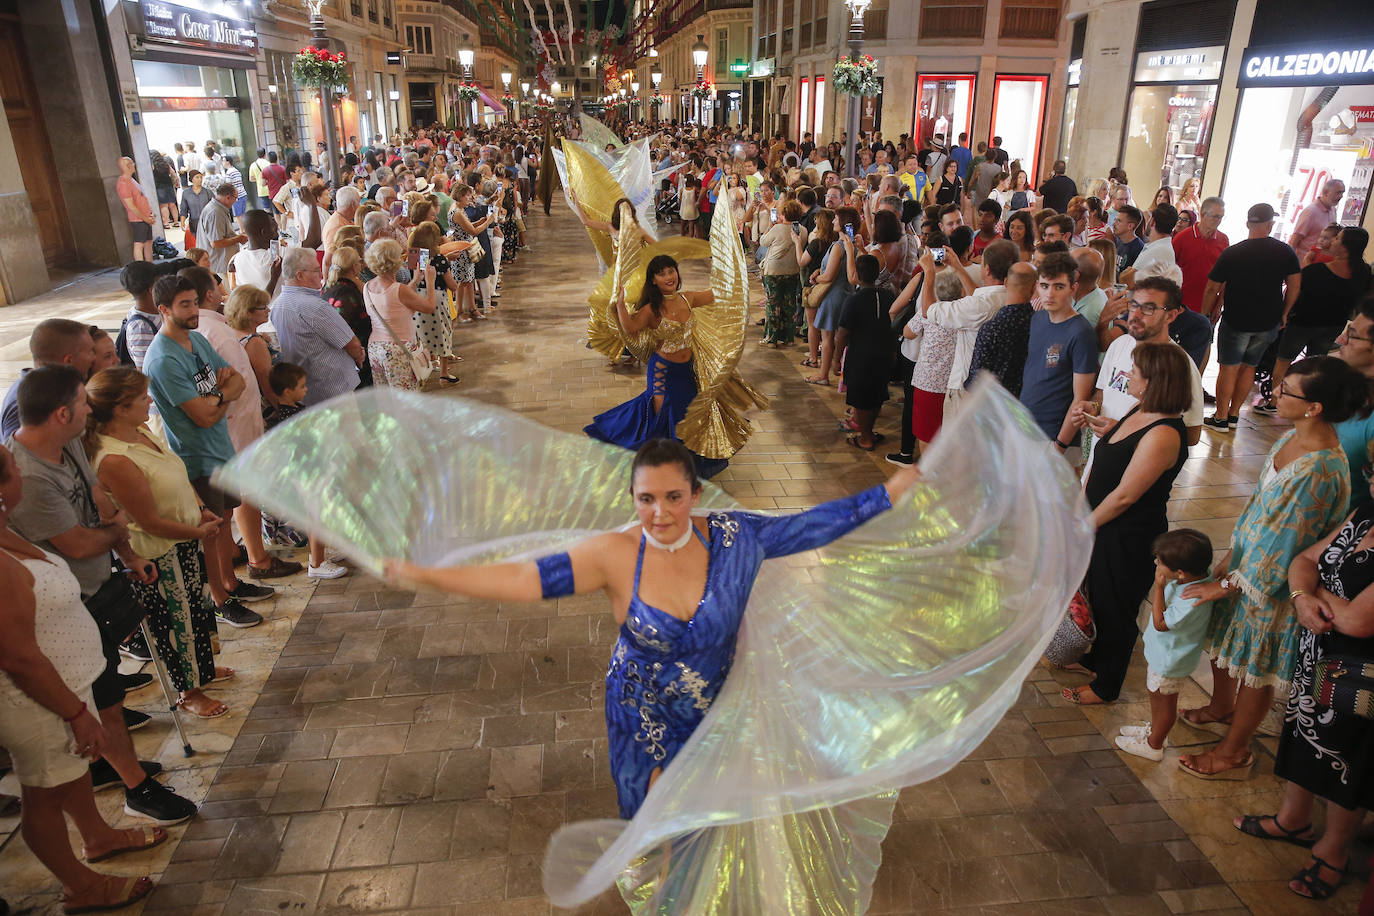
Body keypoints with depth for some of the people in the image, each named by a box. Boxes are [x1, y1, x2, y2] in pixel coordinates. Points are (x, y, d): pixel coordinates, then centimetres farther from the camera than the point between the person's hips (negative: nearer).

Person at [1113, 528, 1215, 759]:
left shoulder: (1193, 601, -41)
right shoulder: (1196, 574, -13)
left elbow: (1160, 623, -29)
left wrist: (1159, 586, -33)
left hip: (1170, 660, -9)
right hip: (1160, 650, 9)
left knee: (1165, 701, 16)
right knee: (1154, 691, 29)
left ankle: (1154, 745, 38)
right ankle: (1154, 728, 53)